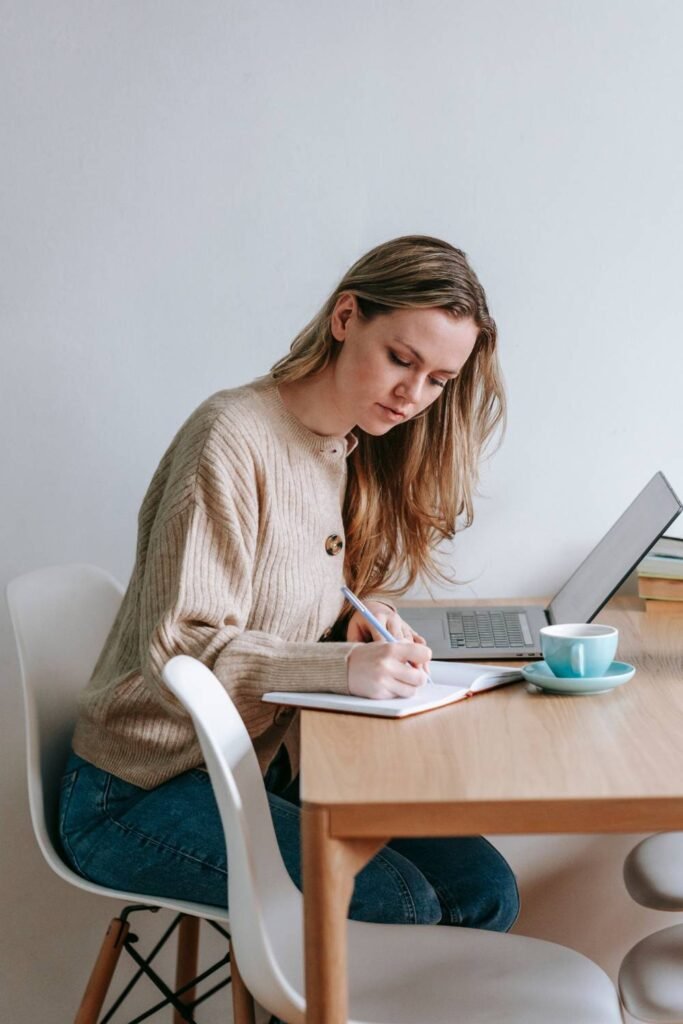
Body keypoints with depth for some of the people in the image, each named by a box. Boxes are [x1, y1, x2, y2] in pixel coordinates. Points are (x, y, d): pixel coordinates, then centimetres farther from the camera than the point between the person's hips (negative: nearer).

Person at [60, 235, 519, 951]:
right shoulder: (233, 437, -18)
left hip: (271, 766, 8)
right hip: (143, 793, -7)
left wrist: (365, 615, -6)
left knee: (484, 891, -6)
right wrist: (345, 666, -33)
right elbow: (177, 651, -21)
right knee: (398, 908, -22)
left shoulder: (361, 454, 8)